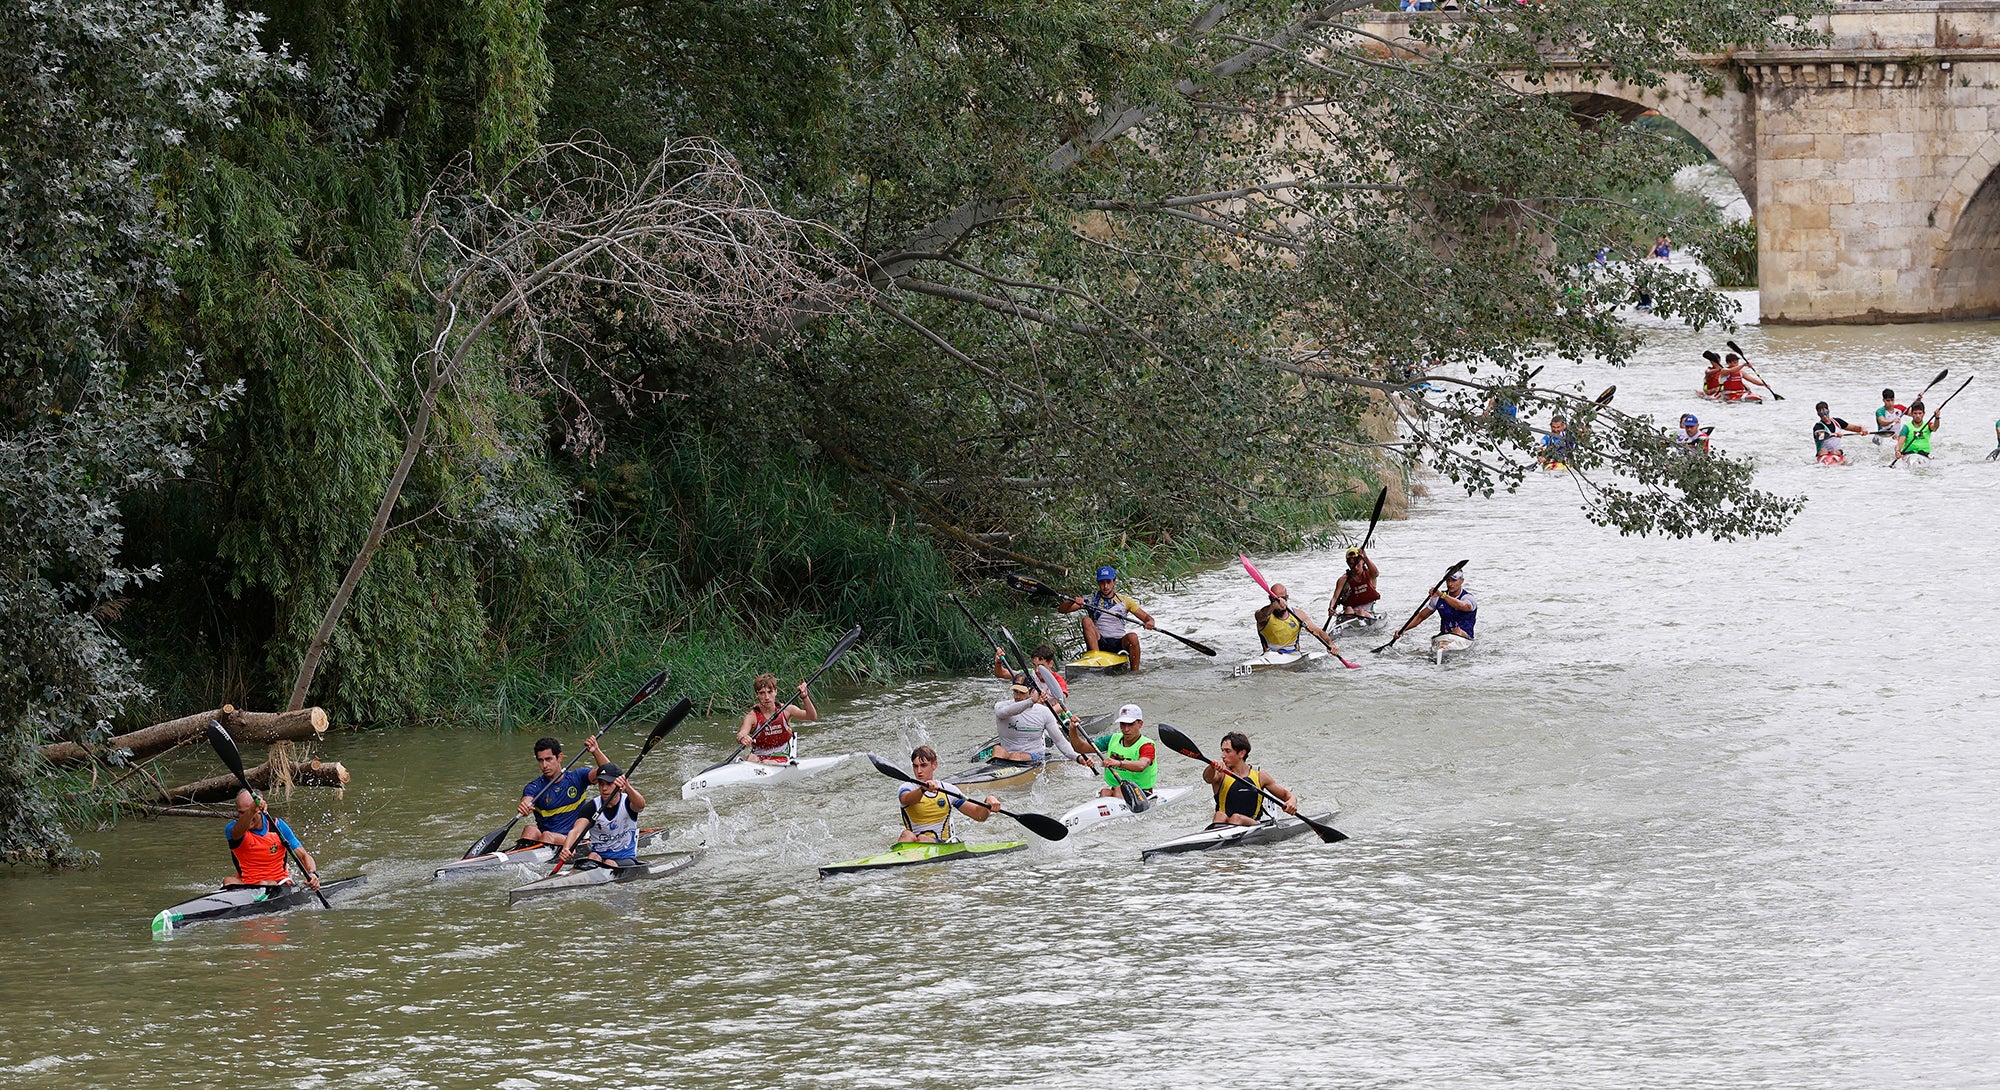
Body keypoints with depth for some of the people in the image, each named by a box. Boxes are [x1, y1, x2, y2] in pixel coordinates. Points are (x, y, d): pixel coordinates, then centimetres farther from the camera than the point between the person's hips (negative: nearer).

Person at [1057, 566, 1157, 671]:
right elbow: (1061, 609, 0)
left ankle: (1135, 671, -22)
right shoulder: (1091, 601, 7)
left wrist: (1150, 621, -19)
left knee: (1132, 637, -31)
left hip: (1119, 644, 0)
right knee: (1087, 621, -23)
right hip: (1099, 643, 0)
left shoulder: (1123, 601, 8)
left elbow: (1146, 617, 6)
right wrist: (1073, 601, -21)